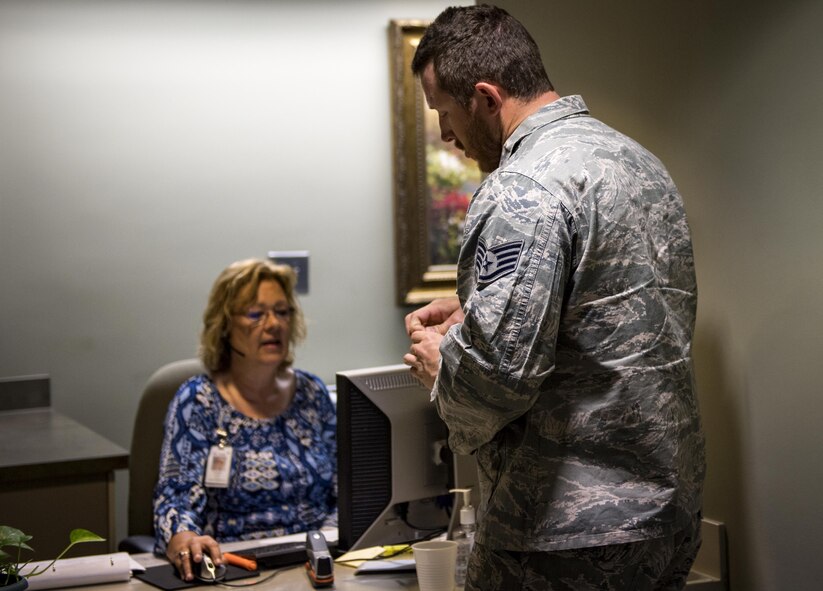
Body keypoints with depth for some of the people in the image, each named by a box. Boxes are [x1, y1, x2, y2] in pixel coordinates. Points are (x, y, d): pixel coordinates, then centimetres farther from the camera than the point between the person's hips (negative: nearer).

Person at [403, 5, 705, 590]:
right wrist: (473, 309, 17)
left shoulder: (522, 190, -19)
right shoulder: (642, 162, 12)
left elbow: (499, 371, -26)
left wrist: (440, 364, -4)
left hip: (571, 528, -9)